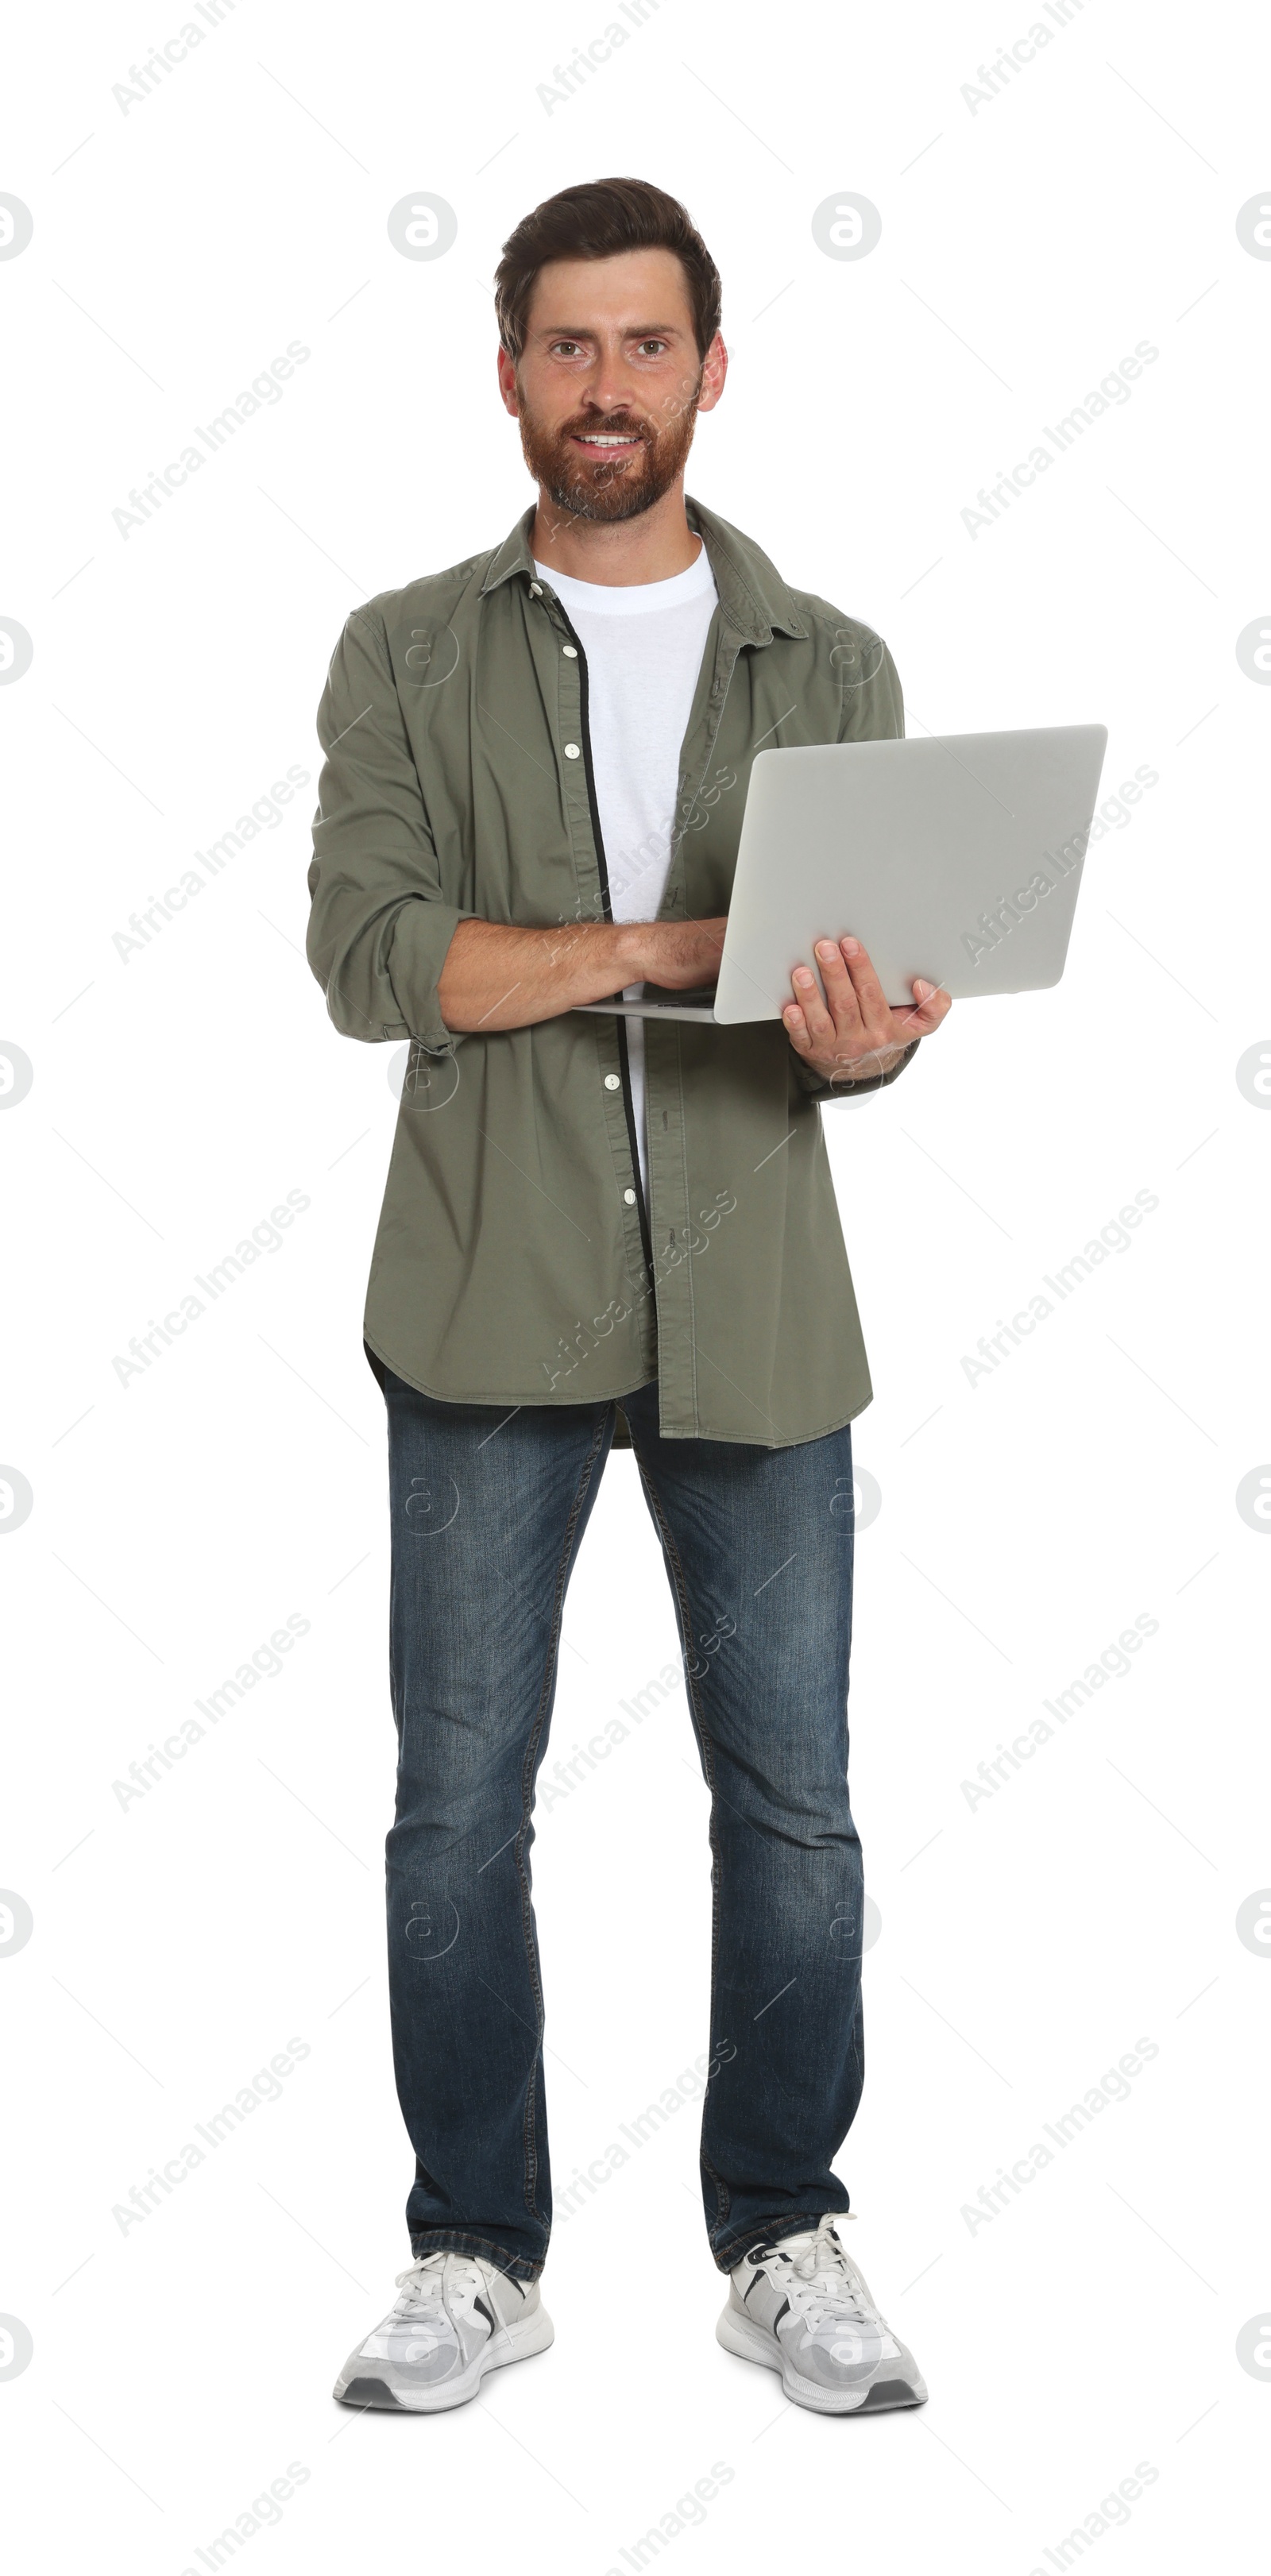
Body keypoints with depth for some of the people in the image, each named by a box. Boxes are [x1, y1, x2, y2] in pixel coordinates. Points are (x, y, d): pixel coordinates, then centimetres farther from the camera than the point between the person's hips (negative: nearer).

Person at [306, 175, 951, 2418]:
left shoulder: (828, 669, 8)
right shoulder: (408, 656, 5)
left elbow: (868, 992, 2)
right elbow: (367, 954, -9)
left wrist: (853, 1034, -23)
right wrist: (675, 943, -17)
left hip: (751, 1307, 1)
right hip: (491, 1307, -1)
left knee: (792, 1804, 6)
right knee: (459, 1800, 4)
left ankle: (784, 2238, 23)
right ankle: (476, 2254, 20)